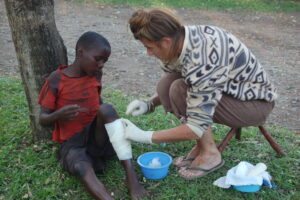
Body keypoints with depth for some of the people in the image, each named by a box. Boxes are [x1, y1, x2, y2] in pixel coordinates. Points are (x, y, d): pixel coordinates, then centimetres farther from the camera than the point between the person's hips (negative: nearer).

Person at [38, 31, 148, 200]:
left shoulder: (95, 75, 3)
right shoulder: (56, 80, -9)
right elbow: (43, 119, -6)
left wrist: (110, 117, 1)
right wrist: (59, 115, -28)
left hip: (97, 135, 3)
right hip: (72, 142, -2)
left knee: (106, 108, -28)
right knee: (82, 168, -36)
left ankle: (132, 178, -34)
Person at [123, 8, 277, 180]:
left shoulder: (201, 61, -35)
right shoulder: (178, 41, -10)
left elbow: (197, 127, -32)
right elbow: (168, 87, 9)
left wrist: (145, 136, -26)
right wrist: (150, 104, -7)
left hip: (257, 101, -7)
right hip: (230, 90, 8)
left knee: (181, 91, -26)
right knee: (166, 84, -10)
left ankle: (211, 154, -7)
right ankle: (201, 146, 2)